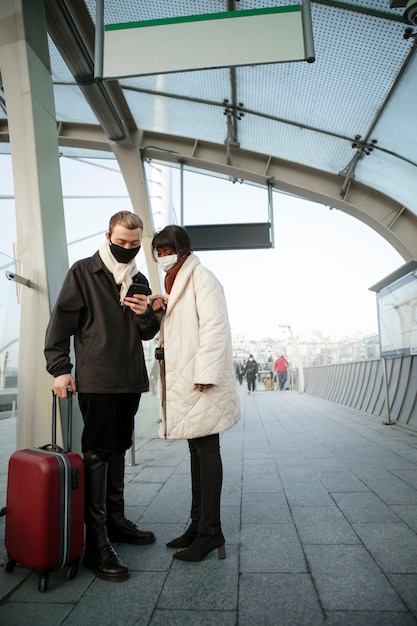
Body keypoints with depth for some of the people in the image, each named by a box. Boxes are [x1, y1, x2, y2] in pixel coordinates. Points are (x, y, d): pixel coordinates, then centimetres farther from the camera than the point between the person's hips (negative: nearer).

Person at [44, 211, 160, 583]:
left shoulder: (139, 280, 13)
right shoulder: (83, 273, -2)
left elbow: (149, 333, 14)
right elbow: (61, 322, -4)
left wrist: (145, 314, -8)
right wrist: (59, 368, -11)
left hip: (130, 381, 6)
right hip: (95, 381, -6)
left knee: (118, 450, 15)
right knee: (97, 454, -5)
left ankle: (115, 521, 29)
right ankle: (97, 544, 0)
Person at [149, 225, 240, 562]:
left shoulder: (201, 277, -7)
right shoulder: (177, 281, 21)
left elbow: (214, 326, -16)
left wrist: (205, 374, -21)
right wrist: (160, 309, 4)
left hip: (202, 380, -9)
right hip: (182, 379, 9)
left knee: (206, 450, -3)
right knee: (197, 449, 13)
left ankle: (210, 530, 7)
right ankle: (199, 523, 23)